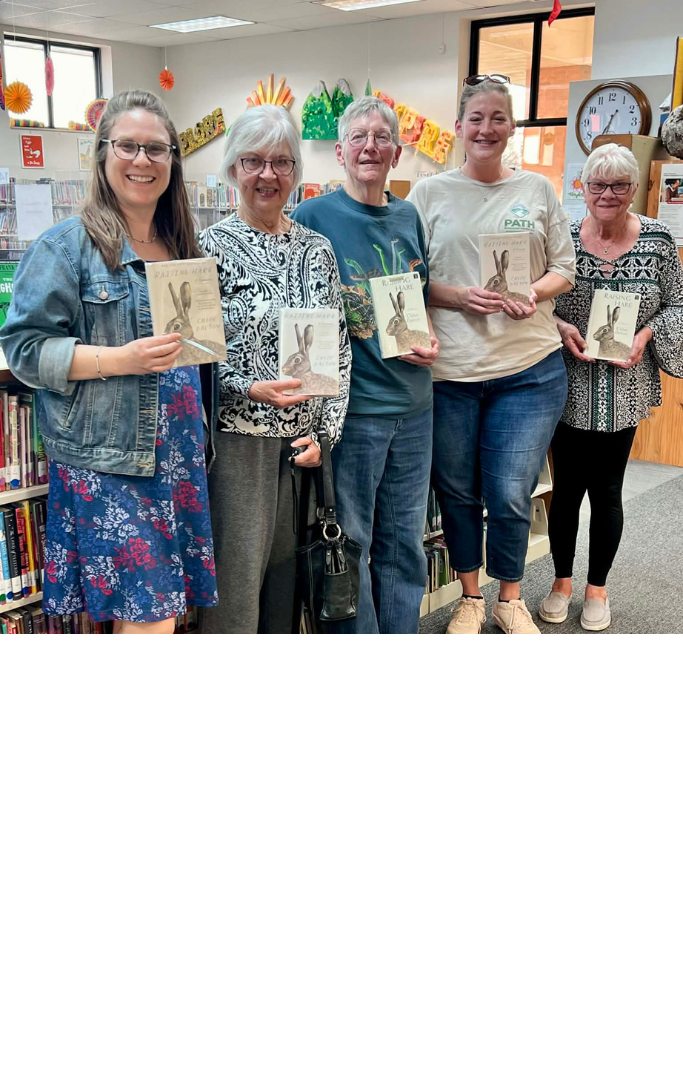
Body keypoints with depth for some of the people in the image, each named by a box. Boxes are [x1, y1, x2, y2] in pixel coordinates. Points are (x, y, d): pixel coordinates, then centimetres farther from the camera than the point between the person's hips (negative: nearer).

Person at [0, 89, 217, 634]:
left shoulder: (183, 248, 16)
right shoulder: (68, 245, -3)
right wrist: (121, 359, -19)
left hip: (178, 461, 6)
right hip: (105, 461, -6)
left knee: (165, 608, 8)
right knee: (151, 615, -9)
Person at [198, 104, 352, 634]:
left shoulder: (317, 248, 10)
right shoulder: (210, 247, -4)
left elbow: (339, 347, 9)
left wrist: (325, 430, 0)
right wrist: (251, 389, -21)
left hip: (304, 439, 5)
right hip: (237, 437, -4)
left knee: (288, 567, 13)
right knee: (237, 575, -1)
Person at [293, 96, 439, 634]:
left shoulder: (409, 217, 10)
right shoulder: (314, 217, -5)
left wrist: (429, 339, 2)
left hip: (412, 402, 5)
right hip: (350, 404, -5)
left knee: (405, 540, 14)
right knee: (349, 541, 4)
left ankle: (401, 639, 30)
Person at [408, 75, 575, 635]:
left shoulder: (539, 189, 10)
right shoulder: (430, 193, 6)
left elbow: (565, 267, 11)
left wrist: (533, 293, -10)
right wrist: (459, 297, -14)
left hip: (529, 367, 0)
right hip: (450, 368, 0)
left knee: (511, 495, -1)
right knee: (457, 490, 9)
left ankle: (510, 598, 23)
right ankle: (471, 597, 30)